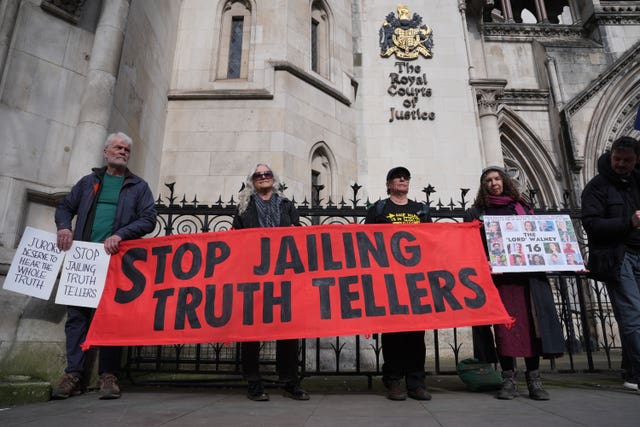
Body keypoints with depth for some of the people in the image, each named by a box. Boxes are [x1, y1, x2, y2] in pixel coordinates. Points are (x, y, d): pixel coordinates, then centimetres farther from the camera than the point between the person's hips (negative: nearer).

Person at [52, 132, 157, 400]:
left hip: (116, 259, -2)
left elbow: (148, 220, 0)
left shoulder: (139, 187, 11)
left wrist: (120, 235, -14)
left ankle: (108, 375, 3)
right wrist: (64, 227, -3)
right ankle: (73, 374, 7)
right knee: (76, 314, 1)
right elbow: (65, 207, 19)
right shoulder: (89, 182, 19)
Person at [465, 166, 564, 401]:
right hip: (497, 275, -2)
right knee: (503, 324, -5)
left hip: (527, 273, 2)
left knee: (530, 321, -3)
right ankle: (509, 379, 3)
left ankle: (534, 379, 6)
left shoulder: (522, 207, 19)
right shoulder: (477, 212, 12)